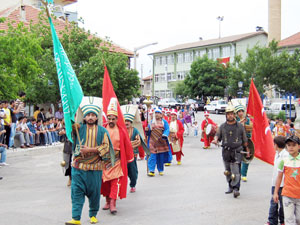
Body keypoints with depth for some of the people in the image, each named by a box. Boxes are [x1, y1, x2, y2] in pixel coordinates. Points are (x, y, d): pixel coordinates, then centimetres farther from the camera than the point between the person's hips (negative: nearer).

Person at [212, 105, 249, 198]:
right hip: (226, 151, 3)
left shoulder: (240, 126, 3)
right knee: (227, 171, 11)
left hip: (237, 151, -3)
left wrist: (247, 150, 14)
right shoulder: (222, 126, 7)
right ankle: (230, 187, 26)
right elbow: (218, 135, 9)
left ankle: (236, 188, -12)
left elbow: (244, 140, 10)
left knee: (236, 170, -12)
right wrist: (216, 140, -15)